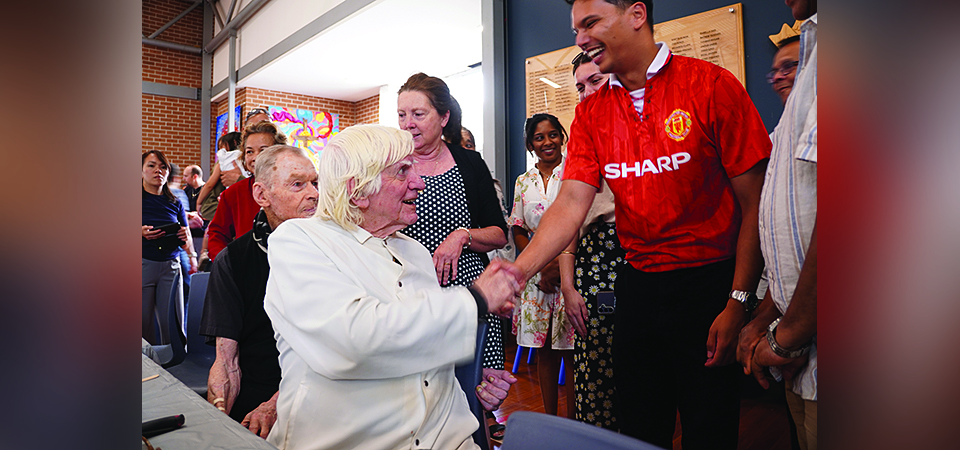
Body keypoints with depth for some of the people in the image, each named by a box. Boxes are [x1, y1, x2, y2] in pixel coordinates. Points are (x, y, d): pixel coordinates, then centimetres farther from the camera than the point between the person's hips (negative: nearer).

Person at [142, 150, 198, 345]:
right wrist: (142, 233, -16)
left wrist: (185, 237, -7)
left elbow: (186, 241, 15)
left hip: (171, 266, 3)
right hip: (144, 264, -2)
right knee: (143, 322, -1)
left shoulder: (175, 203, 12)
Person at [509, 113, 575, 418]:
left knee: (570, 349, -1)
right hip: (535, 273, 4)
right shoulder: (523, 182, 11)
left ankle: (572, 422, 12)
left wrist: (560, 266, -14)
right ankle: (549, 417, 23)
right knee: (544, 348, 10)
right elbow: (518, 232, 11)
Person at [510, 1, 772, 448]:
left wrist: (738, 303, -14)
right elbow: (571, 203, -6)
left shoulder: (711, 85, -9)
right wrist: (515, 272, -21)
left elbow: (755, 202, -9)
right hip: (637, 285, 4)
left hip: (710, 283, -4)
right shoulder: (591, 113, 4)